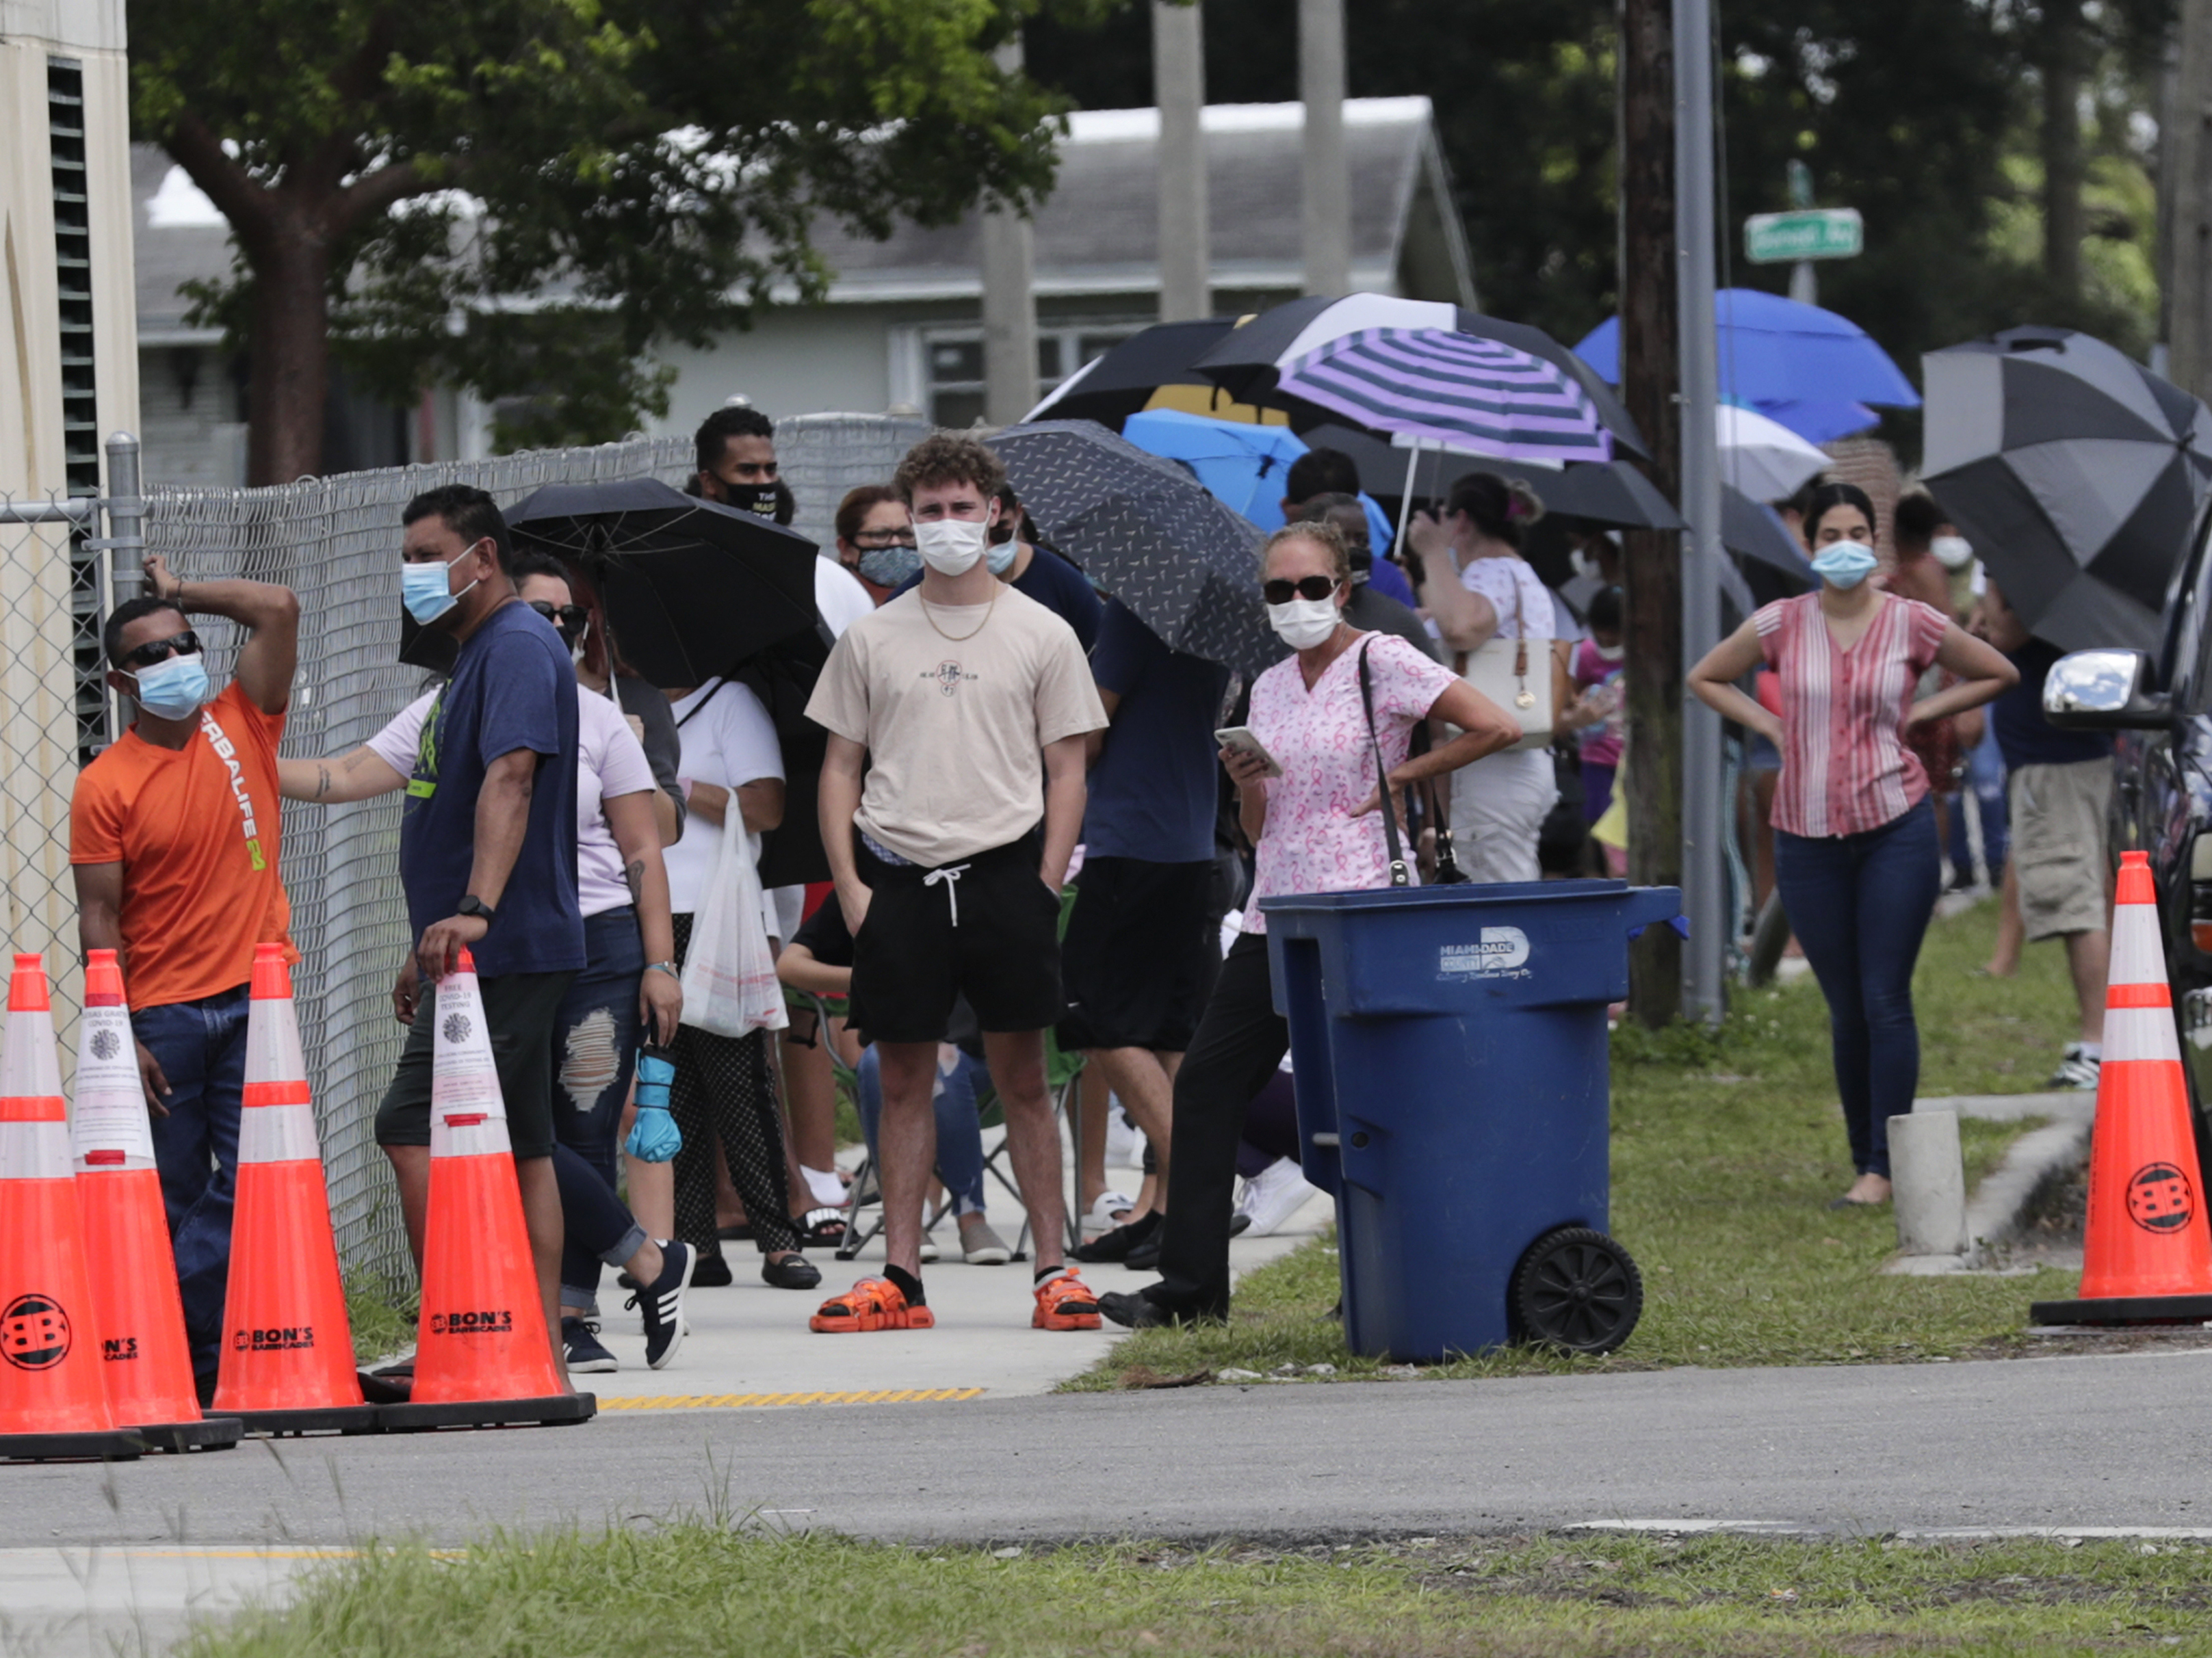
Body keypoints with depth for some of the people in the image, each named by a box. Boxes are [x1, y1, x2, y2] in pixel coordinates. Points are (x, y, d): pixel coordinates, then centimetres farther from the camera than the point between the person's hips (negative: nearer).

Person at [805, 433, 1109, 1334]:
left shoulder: (1041, 635, 7)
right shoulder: (870, 639, 10)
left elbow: (1066, 770, 6)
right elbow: (840, 767, 11)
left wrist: (1044, 886, -4)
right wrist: (851, 886, 0)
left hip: (1003, 872, -1)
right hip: (899, 878, 1)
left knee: (1022, 1078, 0)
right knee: (904, 1080, 4)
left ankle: (1053, 1271, 3)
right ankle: (900, 1279, 7)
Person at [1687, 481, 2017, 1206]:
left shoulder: (1914, 625, 0)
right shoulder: (1780, 626, 3)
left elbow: (1999, 675, 13)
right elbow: (1706, 679, 18)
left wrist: (1919, 713, 3)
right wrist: (1771, 726, 5)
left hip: (1896, 827, -2)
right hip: (1807, 838, 2)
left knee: (1886, 1002, -6)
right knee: (1846, 1010, 7)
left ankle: (1883, 1166, -4)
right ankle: (1862, 1155, 16)